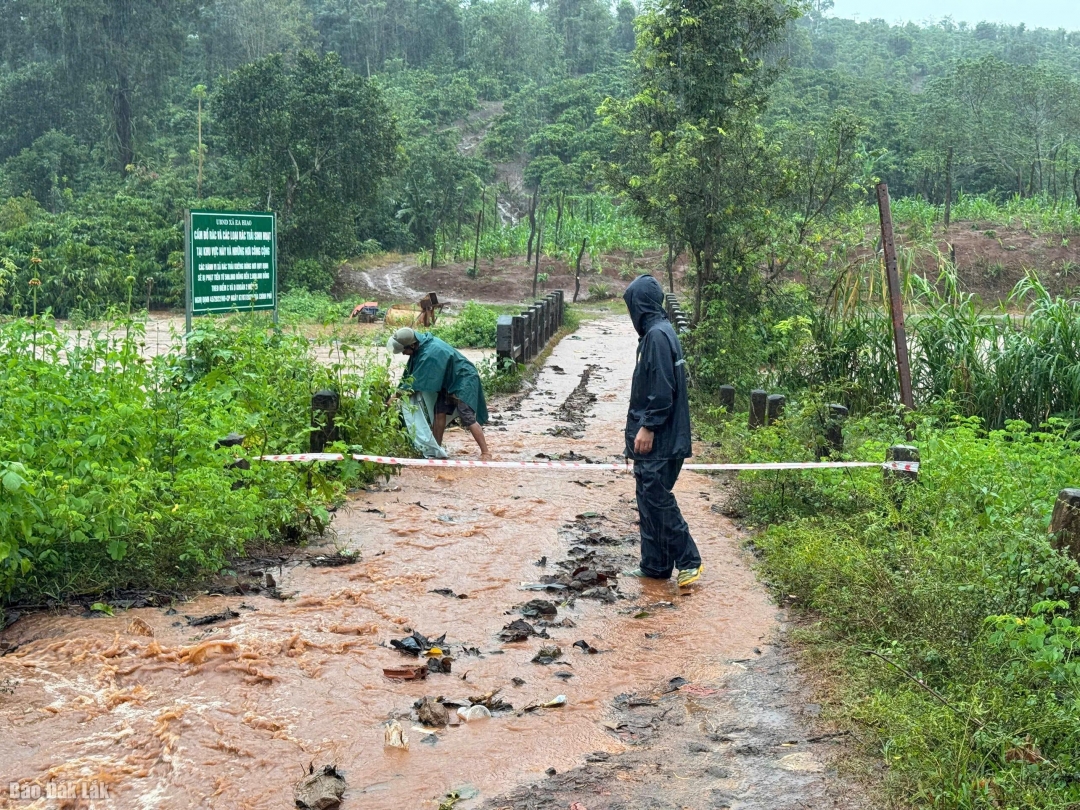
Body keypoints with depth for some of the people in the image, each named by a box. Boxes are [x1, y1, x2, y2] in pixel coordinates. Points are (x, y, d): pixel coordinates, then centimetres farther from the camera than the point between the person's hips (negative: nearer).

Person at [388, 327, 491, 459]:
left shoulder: (430, 353, -32)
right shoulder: (421, 344, -4)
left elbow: (417, 380, -24)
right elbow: (410, 372, 6)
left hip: (463, 379, -9)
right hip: (448, 381, 9)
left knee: (467, 417, -15)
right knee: (439, 414, 3)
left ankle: (485, 453, -13)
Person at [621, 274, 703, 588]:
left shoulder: (658, 335, -17)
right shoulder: (654, 333, 14)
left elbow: (663, 389, -22)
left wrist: (648, 427, -20)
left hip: (658, 441, -10)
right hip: (651, 436, 10)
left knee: (657, 498, -6)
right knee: (649, 499, 13)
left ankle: (689, 561, 2)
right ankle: (654, 565, 19)